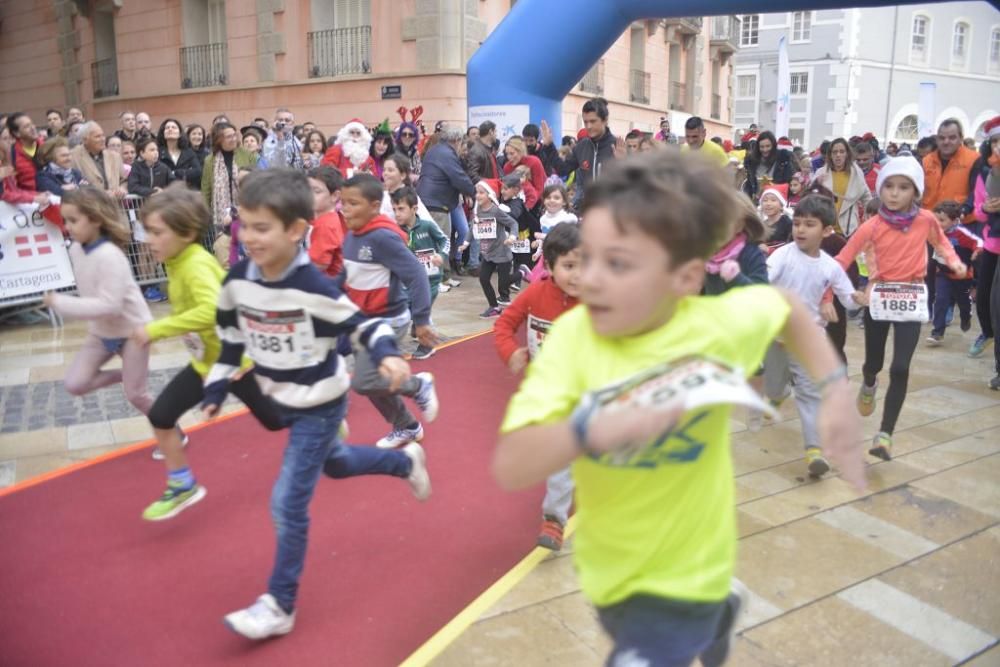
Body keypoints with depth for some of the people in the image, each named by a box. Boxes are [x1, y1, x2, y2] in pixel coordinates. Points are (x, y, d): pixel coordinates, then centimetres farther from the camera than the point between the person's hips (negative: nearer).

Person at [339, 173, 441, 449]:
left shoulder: (383, 237, -23)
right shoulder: (350, 237, 2)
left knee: (363, 382, -11)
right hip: (361, 319, 8)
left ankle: (419, 385, 12)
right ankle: (407, 427, 36)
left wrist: (421, 320, -25)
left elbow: (416, 275, -24)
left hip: (388, 320, -8)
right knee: (373, 383, 15)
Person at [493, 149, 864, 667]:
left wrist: (834, 389, -5)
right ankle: (719, 614, 63)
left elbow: (788, 306, 3)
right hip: (608, 566, 3)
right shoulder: (573, 336, -23)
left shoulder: (720, 324, -21)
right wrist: (591, 428, -46)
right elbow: (510, 468, -30)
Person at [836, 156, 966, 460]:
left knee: (900, 368, -9)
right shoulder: (872, 226, -8)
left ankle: (885, 434, -2)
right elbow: (842, 260, -8)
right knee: (874, 363, 11)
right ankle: (869, 386, 50)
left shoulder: (926, 219, -3)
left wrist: (954, 260, -2)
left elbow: (941, 242, 17)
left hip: (911, 300, 0)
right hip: (878, 298, 0)